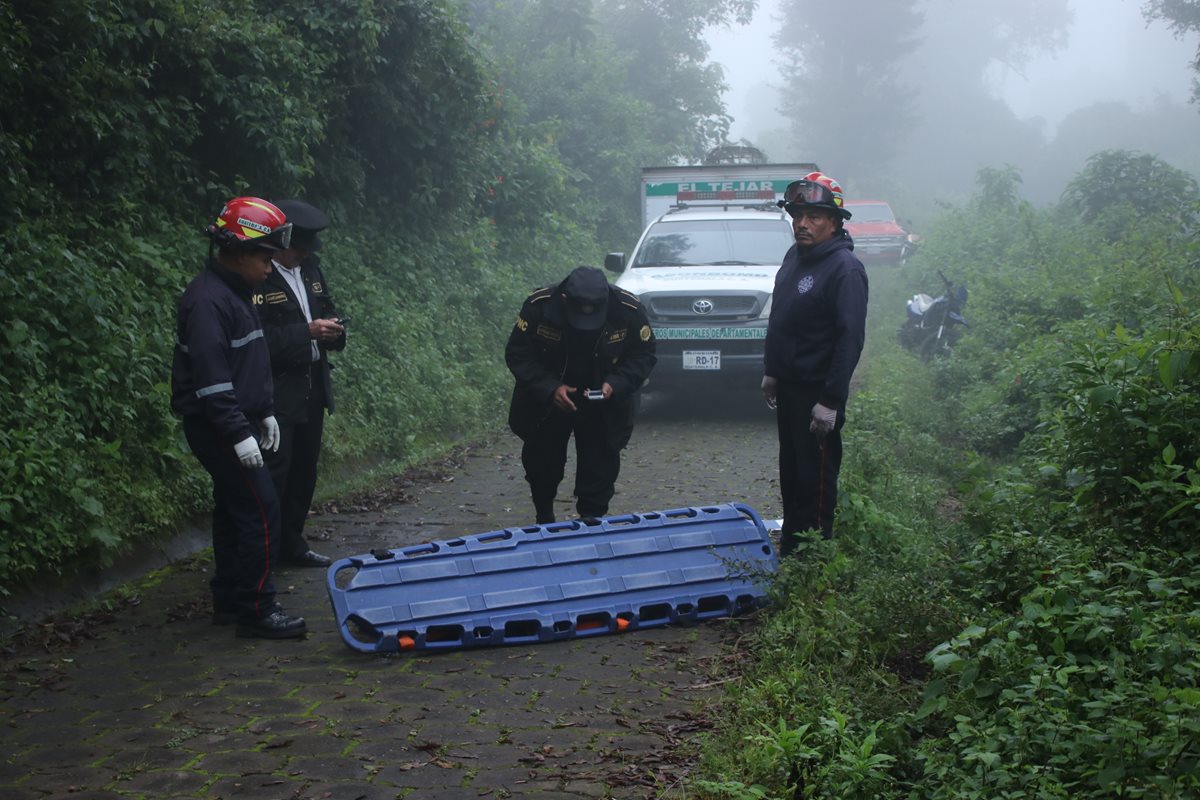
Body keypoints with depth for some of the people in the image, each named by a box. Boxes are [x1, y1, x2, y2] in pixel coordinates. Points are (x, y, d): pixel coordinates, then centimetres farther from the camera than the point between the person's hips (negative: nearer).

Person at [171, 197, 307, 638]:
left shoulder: (236, 293, 13)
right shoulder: (207, 300, -20)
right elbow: (211, 376, -24)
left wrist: (265, 413, 19)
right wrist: (238, 434, -24)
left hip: (235, 424, 10)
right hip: (216, 429, -10)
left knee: (234, 510, 14)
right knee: (261, 511, -10)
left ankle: (229, 601, 23)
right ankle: (256, 610, -4)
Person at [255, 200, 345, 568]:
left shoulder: (310, 269, 10)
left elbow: (328, 309, 21)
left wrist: (333, 328, -1)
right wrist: (306, 332, -24)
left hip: (312, 388, 8)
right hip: (277, 394, -8)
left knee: (304, 469, 15)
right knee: (273, 472, -8)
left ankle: (291, 543, 27)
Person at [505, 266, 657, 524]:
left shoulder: (629, 309, -25)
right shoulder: (539, 305, -27)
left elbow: (643, 356, -11)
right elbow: (517, 354, -17)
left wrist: (615, 384, -28)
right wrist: (549, 388, -29)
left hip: (603, 405, 0)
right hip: (546, 401, 0)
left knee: (600, 465, -1)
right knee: (543, 463, 15)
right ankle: (544, 521, 39)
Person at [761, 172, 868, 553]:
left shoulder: (844, 268, -18)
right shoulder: (795, 256, 9)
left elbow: (850, 338, -23)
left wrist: (831, 402, -25)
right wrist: (771, 371, 17)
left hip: (817, 393, -9)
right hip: (788, 386, 9)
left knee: (816, 479, -1)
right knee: (790, 472, 18)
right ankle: (790, 549, 31)